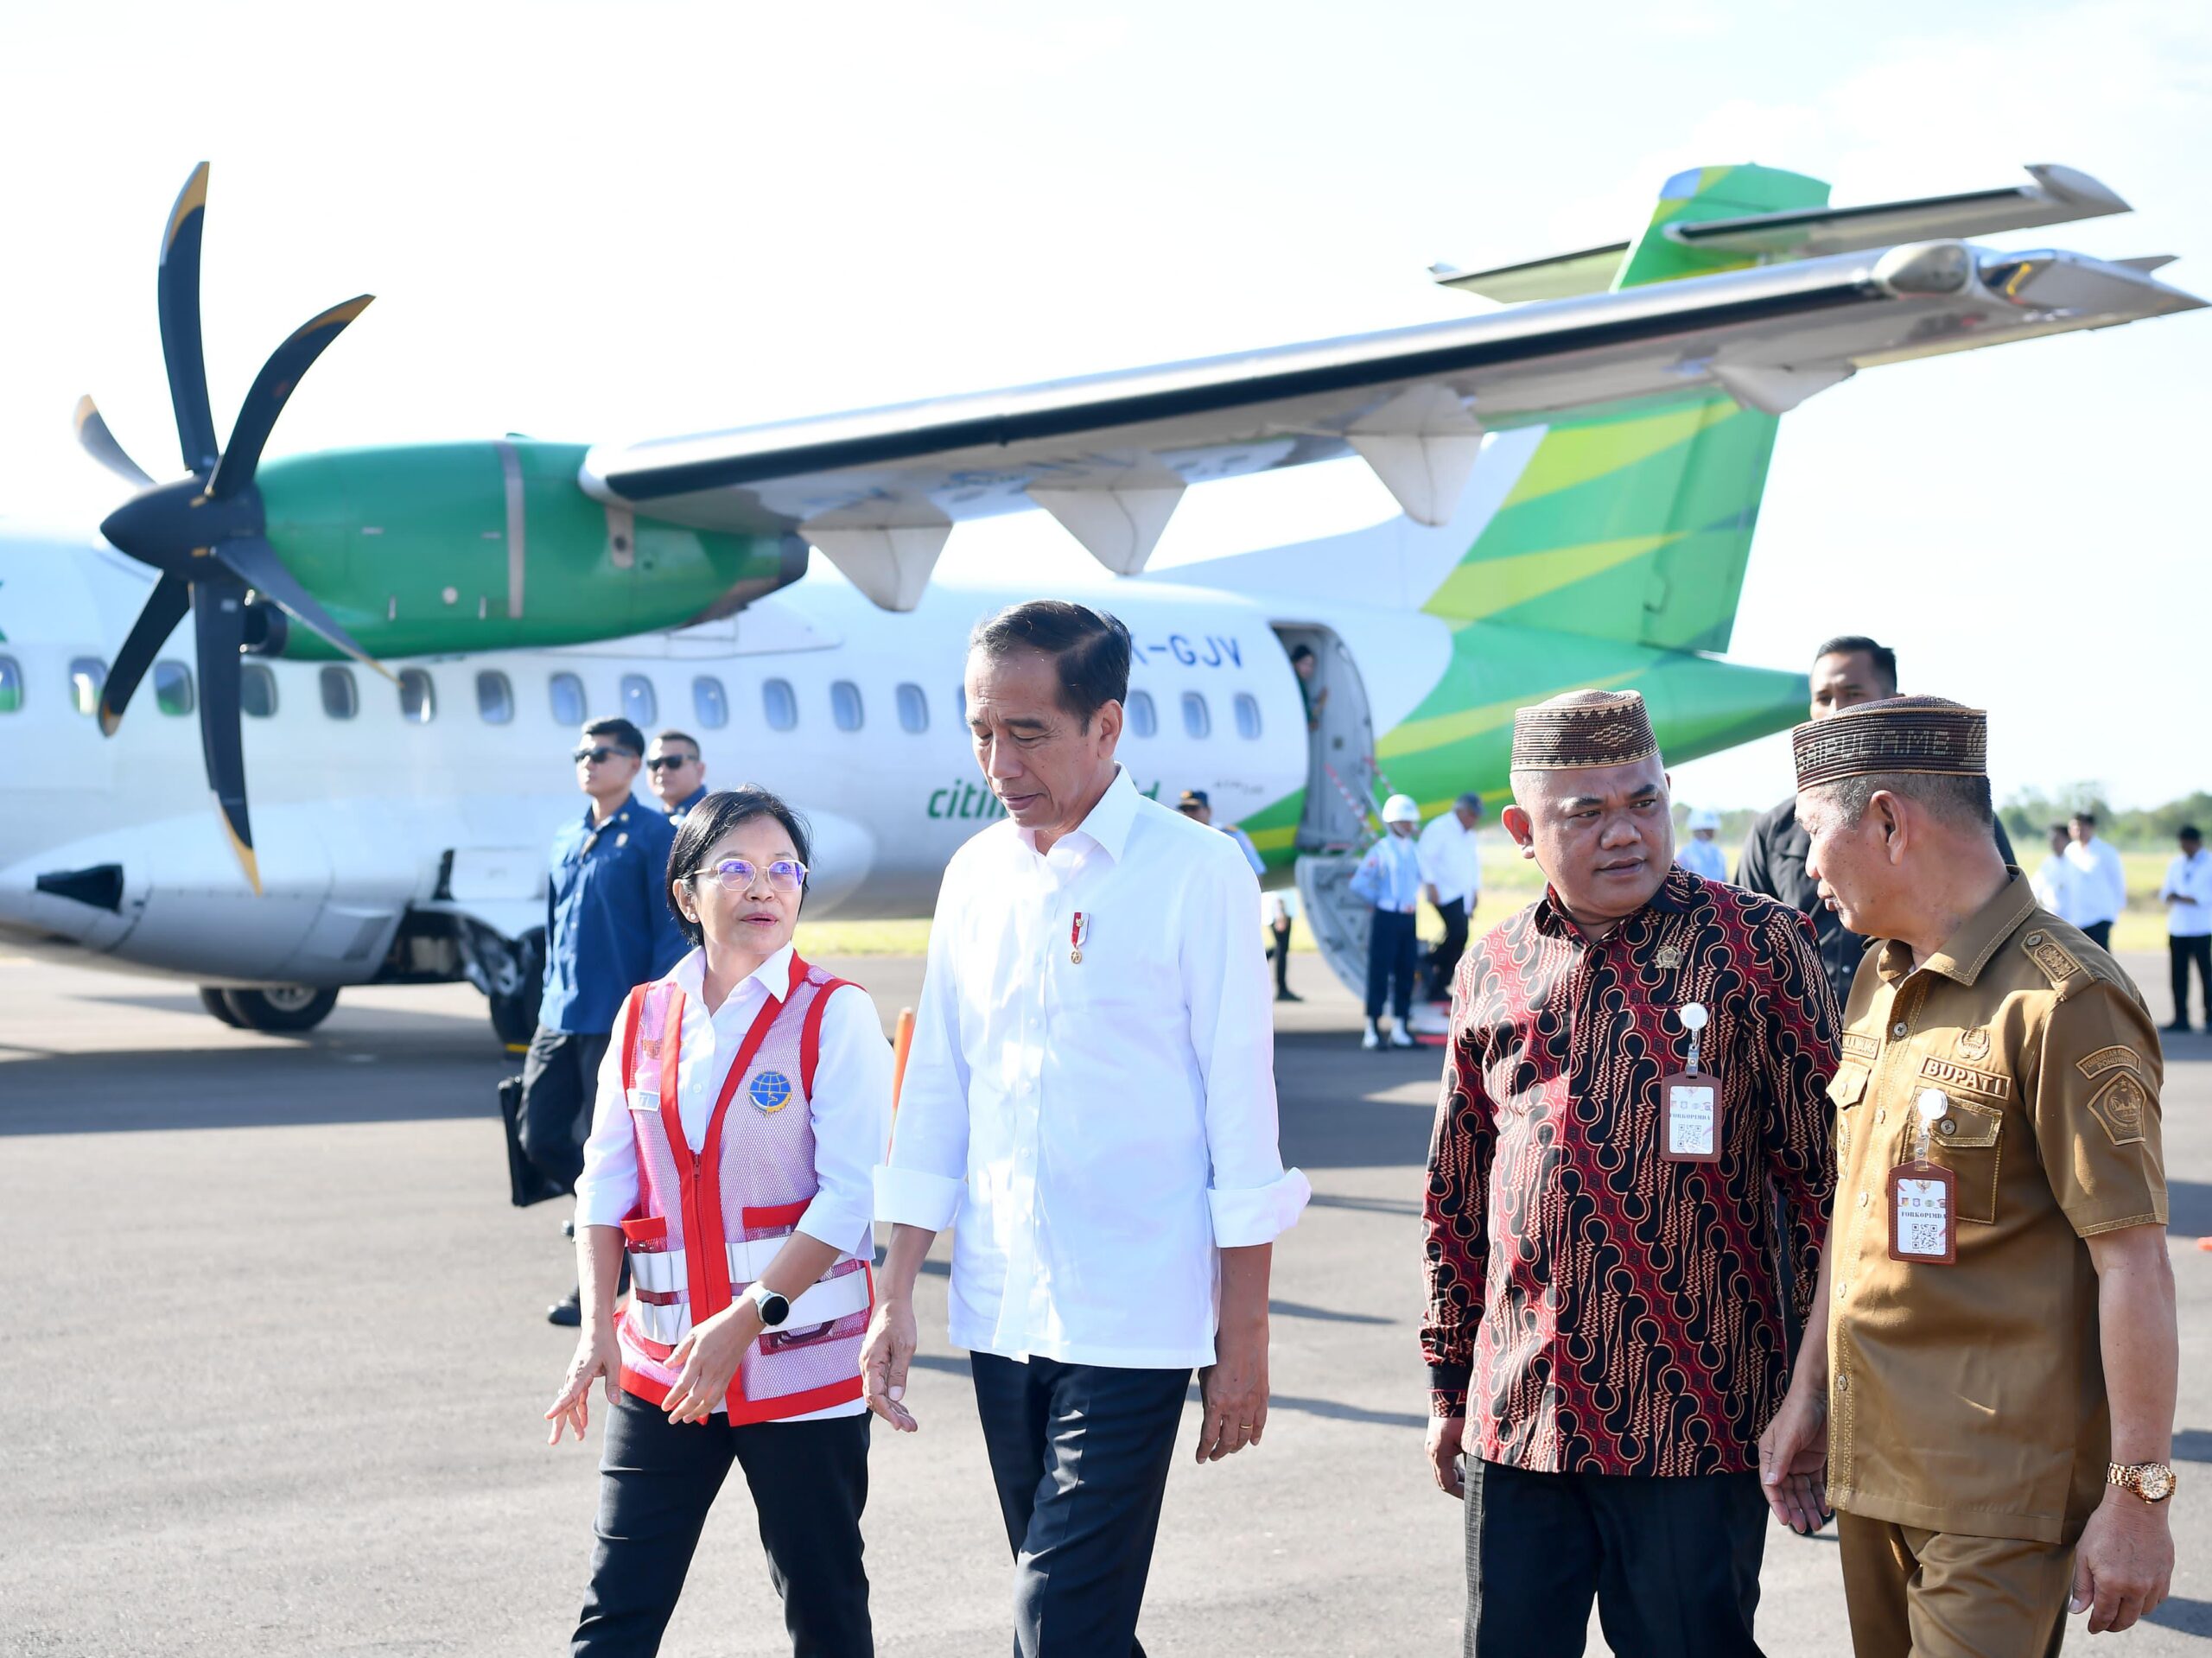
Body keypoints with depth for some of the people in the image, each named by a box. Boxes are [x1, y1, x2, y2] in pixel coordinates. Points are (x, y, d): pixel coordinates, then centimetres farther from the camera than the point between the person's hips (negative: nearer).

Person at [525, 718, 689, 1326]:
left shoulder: (654, 836, -6)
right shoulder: (566, 840, 14)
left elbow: (673, 932, -9)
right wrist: (551, 998, 16)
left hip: (619, 1024, -7)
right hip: (559, 1020, 7)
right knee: (539, 1137, 5)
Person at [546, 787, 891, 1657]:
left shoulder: (834, 1014, -5)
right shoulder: (644, 1015, 9)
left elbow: (852, 1195, -11)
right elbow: (606, 1181, 7)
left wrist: (746, 1320, -18)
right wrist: (596, 1325, -6)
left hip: (803, 1357, -3)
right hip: (661, 1360, 3)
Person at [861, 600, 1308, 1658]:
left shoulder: (1196, 874, -7)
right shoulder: (976, 874, 8)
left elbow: (1241, 1110, -7)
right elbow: (937, 1096, 13)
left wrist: (1243, 1340, -7)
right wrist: (897, 1295, 9)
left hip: (1131, 1323, -5)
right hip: (1000, 1318, 5)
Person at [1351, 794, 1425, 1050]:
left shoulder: (1416, 850, 9)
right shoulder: (1380, 851, -10)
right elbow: (1358, 885, -14)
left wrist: (1414, 900, 14)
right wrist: (1381, 900, -5)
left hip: (1408, 919, 6)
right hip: (1386, 918, -6)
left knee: (1406, 973, 7)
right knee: (1380, 973, -5)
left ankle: (1399, 1028, 14)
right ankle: (1371, 1030, -1)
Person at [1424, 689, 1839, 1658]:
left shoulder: (1756, 946, -3)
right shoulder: (1492, 972, 9)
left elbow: (1825, 1172, -4)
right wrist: (1449, 1389, 17)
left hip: (1694, 1425, -4)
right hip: (1514, 1421, 4)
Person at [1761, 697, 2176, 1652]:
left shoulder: (2063, 1001, -16)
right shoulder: (1880, 983, 12)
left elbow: (2133, 1262, -17)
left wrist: (2137, 1499, -17)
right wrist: (1809, 1390, 19)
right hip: (1871, 1463, 8)